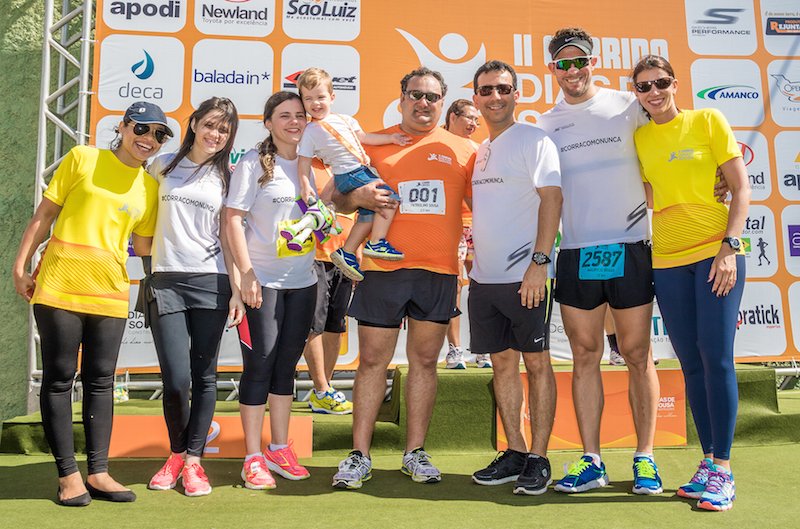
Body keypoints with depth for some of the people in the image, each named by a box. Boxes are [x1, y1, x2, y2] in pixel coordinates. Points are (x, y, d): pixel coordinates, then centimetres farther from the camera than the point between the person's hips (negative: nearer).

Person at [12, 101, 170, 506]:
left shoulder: (149, 187, 10)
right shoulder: (83, 158, 2)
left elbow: (144, 246, 11)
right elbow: (44, 215, 3)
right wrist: (21, 265, -1)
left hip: (109, 292, 3)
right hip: (59, 285, -3)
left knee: (100, 381, 7)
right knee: (59, 378, 2)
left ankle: (98, 473, 14)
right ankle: (68, 475, 12)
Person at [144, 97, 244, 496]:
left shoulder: (226, 177, 8)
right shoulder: (162, 167, 10)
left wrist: (237, 288, 0)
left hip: (211, 282, 0)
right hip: (166, 281, 0)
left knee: (204, 376, 2)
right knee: (176, 379, -5)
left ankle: (193, 459, 16)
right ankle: (176, 453, 19)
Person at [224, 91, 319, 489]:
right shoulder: (253, 163, -5)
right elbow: (233, 219, -10)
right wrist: (246, 274, -16)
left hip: (303, 281, 5)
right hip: (262, 280, -5)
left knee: (287, 364, 11)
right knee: (259, 364, -2)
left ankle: (279, 450, 23)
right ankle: (253, 458, 10)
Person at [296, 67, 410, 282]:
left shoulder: (344, 119, 12)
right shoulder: (310, 132, -6)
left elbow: (364, 137, 17)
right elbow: (304, 161, -7)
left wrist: (391, 138, 11)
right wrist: (305, 184, -20)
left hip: (363, 170, 8)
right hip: (348, 176, -8)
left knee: (369, 211, 11)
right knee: (391, 197, -16)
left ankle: (346, 253, 17)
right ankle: (377, 242, -10)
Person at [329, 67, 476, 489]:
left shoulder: (463, 150, 10)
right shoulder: (373, 143, 8)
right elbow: (340, 201, 9)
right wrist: (360, 196, -12)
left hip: (439, 269, 1)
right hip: (382, 267, -1)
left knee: (424, 359, 8)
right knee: (372, 359, 2)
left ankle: (415, 453, 20)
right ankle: (359, 455, 13)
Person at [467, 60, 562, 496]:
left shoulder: (533, 140, -4)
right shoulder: (479, 150, 17)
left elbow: (551, 199, -14)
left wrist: (538, 262, -21)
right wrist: (473, 236, 11)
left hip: (525, 276, -7)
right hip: (484, 277, 7)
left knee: (536, 363, 1)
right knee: (502, 363, 11)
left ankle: (538, 459, 10)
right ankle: (514, 453, 22)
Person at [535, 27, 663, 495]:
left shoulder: (627, 106, 6)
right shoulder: (546, 124, 11)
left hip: (629, 249, -2)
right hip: (575, 254, 2)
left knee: (637, 355, 3)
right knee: (585, 356, 4)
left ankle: (645, 459, 13)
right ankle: (591, 462, 12)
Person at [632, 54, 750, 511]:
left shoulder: (707, 120, 1)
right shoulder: (639, 138, 10)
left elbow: (741, 188, -2)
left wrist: (729, 246, -12)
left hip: (716, 252, -3)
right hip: (667, 260, 4)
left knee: (716, 357, -7)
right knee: (691, 362, 6)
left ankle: (723, 468, 3)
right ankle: (708, 461, 17)